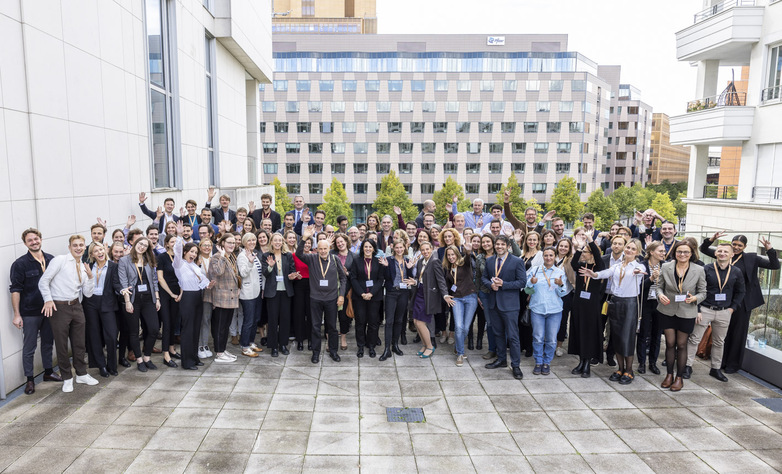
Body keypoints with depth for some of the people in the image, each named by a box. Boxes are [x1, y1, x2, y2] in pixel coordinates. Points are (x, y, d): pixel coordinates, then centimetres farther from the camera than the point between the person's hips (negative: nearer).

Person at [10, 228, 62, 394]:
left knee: (48, 342, 16)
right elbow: (15, 290, -9)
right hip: (30, 312, -4)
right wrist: (17, 314, -12)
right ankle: (30, 379, 16)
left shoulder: (51, 260, 4)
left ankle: (48, 371, 31)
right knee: (29, 347, 5)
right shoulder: (20, 264, -8)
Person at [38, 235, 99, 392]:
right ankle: (67, 378, 19)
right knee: (61, 345, 4)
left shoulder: (83, 267, 12)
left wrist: (90, 277, -5)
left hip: (76, 307, 5)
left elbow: (88, 293, 9)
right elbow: (43, 281, -8)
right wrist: (48, 300, -18)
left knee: (79, 343, 12)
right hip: (59, 307, -5)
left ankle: (81, 374, 27)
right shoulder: (60, 260, -4)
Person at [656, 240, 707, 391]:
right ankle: (669, 375, 21)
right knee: (670, 344, 6)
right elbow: (659, 286, 6)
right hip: (667, 311, 1)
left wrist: (694, 298, -18)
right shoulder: (666, 267, -2)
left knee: (681, 345, 7)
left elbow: (703, 292, 3)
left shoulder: (699, 270, -3)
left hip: (687, 313, -1)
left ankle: (679, 378, 19)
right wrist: (660, 295, -15)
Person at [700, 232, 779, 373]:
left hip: (742, 302, -1)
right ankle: (722, 361, 25)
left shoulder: (751, 258, -2)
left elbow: (774, 265, -5)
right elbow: (703, 249, 4)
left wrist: (769, 249, -18)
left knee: (738, 332, 8)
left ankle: (733, 364, 22)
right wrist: (713, 239, -13)